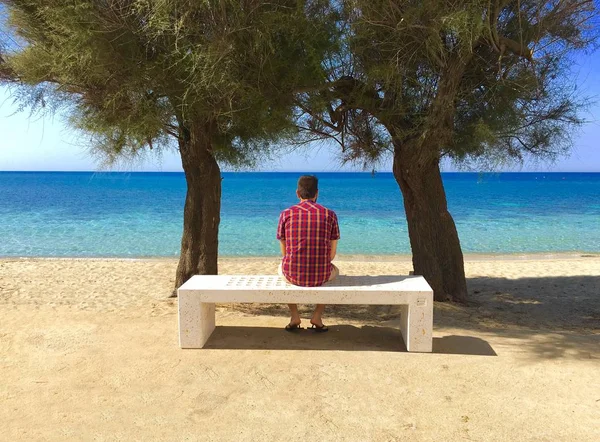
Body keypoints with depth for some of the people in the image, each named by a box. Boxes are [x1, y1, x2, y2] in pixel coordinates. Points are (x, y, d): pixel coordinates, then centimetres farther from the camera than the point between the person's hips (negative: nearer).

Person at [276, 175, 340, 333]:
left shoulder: (286, 213, 0)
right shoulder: (329, 214, -1)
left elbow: (284, 251, 8)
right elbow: (332, 253, 4)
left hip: (292, 275, 0)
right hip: (321, 276, 0)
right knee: (334, 271, 36)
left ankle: (294, 317, 28)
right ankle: (317, 317, 25)